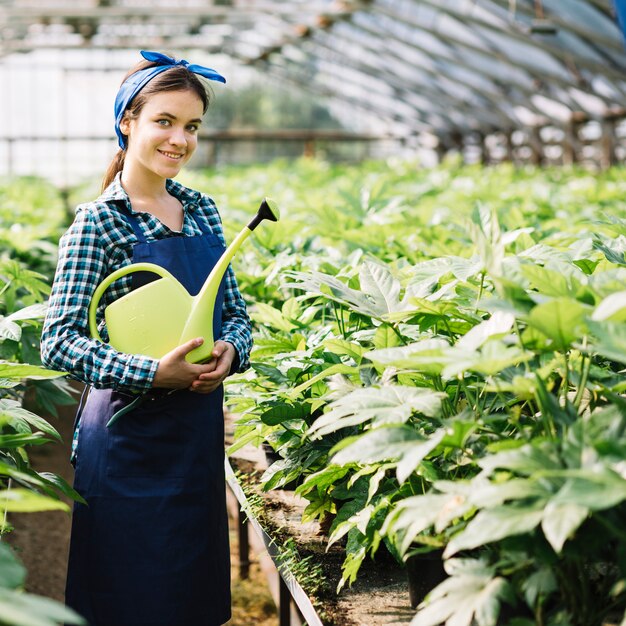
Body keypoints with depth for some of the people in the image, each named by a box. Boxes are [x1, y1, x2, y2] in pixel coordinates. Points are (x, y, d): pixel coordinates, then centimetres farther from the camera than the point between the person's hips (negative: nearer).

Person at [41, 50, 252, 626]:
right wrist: (153, 372, -25)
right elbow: (58, 342, -15)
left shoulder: (202, 211, 9)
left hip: (200, 431, 6)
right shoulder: (99, 222, -10)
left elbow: (236, 311, 14)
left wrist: (231, 351, -8)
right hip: (130, 438, -6)